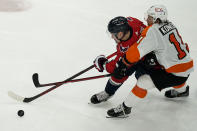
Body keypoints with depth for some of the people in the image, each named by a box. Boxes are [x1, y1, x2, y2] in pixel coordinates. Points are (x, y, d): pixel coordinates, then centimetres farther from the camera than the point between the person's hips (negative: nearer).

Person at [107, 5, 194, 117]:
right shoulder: (169, 25, 4)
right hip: (188, 65, 9)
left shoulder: (153, 31, -20)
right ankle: (182, 90, 66)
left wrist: (122, 66, -9)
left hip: (176, 73, -9)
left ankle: (125, 108, 3)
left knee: (143, 82, -8)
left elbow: (137, 51, -21)